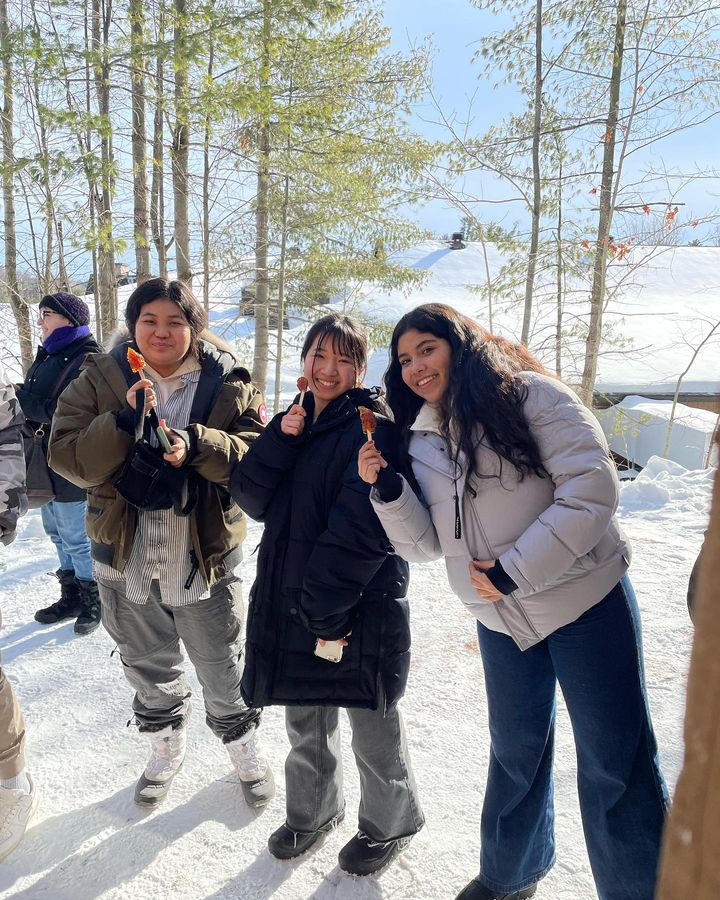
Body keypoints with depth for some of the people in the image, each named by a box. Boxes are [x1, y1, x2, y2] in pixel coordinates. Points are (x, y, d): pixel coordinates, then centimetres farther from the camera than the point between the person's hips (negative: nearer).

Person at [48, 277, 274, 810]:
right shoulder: (100, 380, -3)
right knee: (149, 672, 24)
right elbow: (67, 456, -11)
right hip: (127, 564, 2)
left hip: (207, 560, -2)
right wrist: (123, 424, -27)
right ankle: (167, 751, 51)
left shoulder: (229, 384, -6)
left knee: (225, 674, 15)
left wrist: (197, 446, -32)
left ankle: (246, 752, 43)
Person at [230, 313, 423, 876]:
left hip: (361, 611, -6)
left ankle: (390, 824, 40)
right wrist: (281, 440, -14)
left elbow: (360, 528, -21)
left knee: (373, 731, 13)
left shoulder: (372, 427, -13)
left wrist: (327, 607, -21)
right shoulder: (295, 422, 10)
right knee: (305, 723, 24)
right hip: (292, 603, 7)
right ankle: (313, 811, 49)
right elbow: (251, 498, 0)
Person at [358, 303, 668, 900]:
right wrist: (386, 490, -12)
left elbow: (593, 488, -19)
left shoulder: (529, 395, -11)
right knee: (516, 750, 20)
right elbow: (426, 544, 4)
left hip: (584, 601, -5)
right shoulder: (420, 440, 6)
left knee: (615, 762, 4)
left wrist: (515, 570, -21)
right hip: (502, 620, 6)